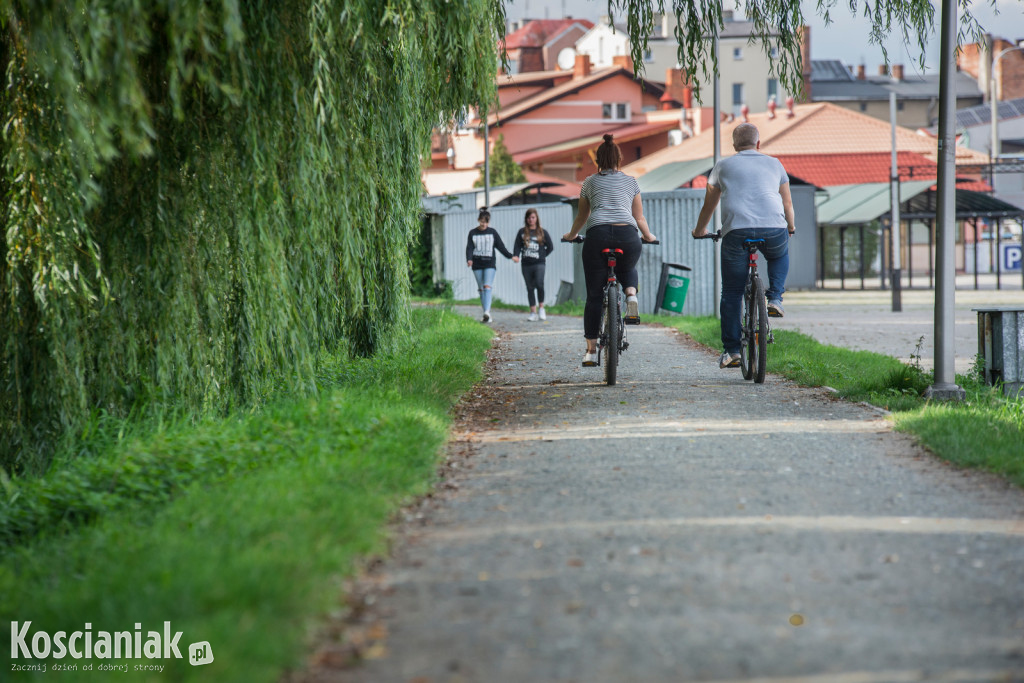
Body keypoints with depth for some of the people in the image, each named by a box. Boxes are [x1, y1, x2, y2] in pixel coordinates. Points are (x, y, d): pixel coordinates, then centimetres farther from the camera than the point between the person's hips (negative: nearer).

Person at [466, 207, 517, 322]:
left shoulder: (492, 232, 5)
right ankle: (486, 314, 10)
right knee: (481, 289, 4)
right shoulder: (473, 233, 5)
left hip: (490, 263, -2)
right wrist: (469, 259, -19)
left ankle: (487, 312, -31)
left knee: (488, 286, -18)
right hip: (477, 264, 2)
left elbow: (500, 246, 7)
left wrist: (511, 256, -2)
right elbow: (469, 248, -1)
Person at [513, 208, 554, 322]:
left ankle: (541, 308, -4)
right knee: (530, 288, 5)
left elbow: (550, 247, 11)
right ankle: (533, 312, 9)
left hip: (538, 264, -2)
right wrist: (515, 256, -11)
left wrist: (543, 256, 3)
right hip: (526, 264, 2)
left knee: (539, 284, -21)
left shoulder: (542, 232, 6)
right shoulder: (522, 232, 9)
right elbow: (517, 246, 6)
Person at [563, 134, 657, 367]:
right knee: (628, 269, 33)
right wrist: (649, 237, 43)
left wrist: (571, 235, 48)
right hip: (627, 234, 1)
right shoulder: (630, 182, 22)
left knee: (594, 295, 6)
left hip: (598, 234, -1)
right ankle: (631, 296, 0)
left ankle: (591, 350, 3)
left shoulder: (590, 182, 22)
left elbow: (582, 216, 30)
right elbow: (639, 218, 25)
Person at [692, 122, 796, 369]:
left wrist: (699, 231, 46)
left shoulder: (723, 166, 21)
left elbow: (708, 205, 28)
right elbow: (788, 203, 30)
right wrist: (790, 227, 49)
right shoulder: (774, 164, 22)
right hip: (774, 229, 1)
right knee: (780, 255, 36)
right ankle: (775, 298, 15)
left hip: (736, 231, -1)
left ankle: (731, 350, 3)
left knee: (731, 293, 8)